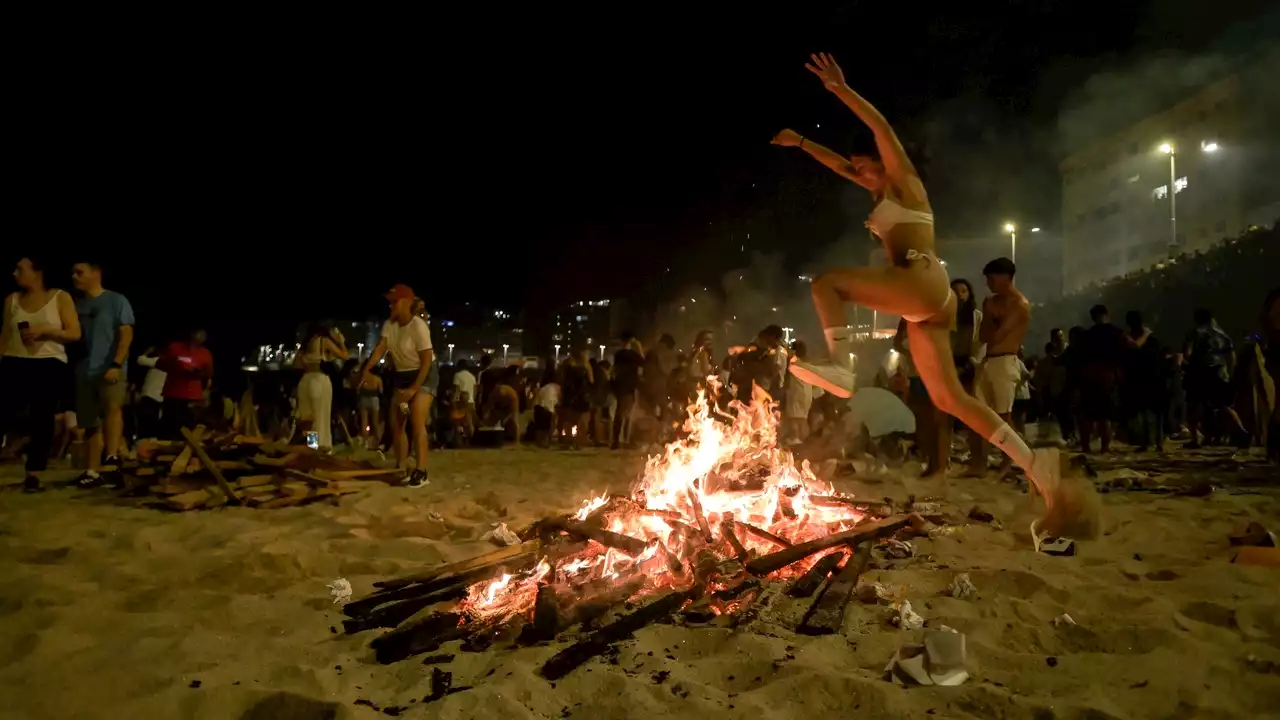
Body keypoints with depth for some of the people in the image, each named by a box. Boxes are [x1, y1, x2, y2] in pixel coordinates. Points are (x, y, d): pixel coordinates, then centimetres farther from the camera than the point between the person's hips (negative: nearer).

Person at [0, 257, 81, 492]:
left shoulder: (60, 298, 2)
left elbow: (75, 333, -3)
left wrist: (43, 331, -15)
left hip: (50, 366, -2)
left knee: (42, 420, -1)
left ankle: (33, 474, 4)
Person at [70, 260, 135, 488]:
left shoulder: (116, 301, 0)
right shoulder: (77, 305, 14)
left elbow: (126, 334, -8)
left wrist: (116, 365, -18)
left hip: (110, 369, -6)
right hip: (84, 372, 6)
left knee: (112, 407, -31)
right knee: (91, 424, 9)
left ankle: (111, 460, -39)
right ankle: (93, 471, 16)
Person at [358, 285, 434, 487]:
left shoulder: (418, 326, -23)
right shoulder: (389, 324, -1)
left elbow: (427, 361, -23)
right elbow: (380, 348, -12)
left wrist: (414, 389, -26)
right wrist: (367, 369, -30)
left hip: (423, 374, -8)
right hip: (402, 374, 8)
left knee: (416, 423, -18)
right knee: (396, 423, 7)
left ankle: (421, 472, -17)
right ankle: (401, 469, 17)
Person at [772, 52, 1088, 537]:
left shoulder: (905, 182, 11)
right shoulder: (885, 194, 31)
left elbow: (882, 129, -2)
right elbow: (840, 165, 39)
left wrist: (842, 90, -7)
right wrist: (800, 142, 42)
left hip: (923, 282, -9)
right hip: (926, 306, 9)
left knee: (827, 282, -12)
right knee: (948, 397, 2)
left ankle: (840, 368, -27)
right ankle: (1035, 464, 0)